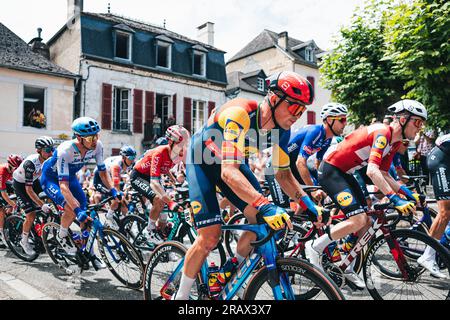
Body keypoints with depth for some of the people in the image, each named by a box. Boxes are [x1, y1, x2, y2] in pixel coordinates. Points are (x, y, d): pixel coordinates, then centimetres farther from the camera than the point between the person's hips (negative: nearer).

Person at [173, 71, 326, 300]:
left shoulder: (281, 129, -14)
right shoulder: (239, 114, -37)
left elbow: (284, 174, -3)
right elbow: (228, 172, -46)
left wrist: (306, 202, -19)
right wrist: (265, 205, -55)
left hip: (232, 162, 7)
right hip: (201, 160, -6)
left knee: (263, 221, -9)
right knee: (210, 236, -16)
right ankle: (180, 296, 6)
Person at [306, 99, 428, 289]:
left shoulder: (395, 142, 8)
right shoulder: (382, 133, -23)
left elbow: (383, 174, 11)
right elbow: (372, 171, -34)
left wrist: (406, 192, -2)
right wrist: (395, 199, -38)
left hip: (345, 173, 10)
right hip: (330, 171, -10)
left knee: (367, 223, 7)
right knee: (358, 220, -20)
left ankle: (348, 269, 21)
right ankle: (314, 247, -5)